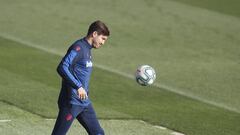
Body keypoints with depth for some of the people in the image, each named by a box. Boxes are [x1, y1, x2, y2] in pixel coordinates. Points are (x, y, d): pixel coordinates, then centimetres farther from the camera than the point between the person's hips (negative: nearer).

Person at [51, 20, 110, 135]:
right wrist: (78, 86, -30)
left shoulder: (87, 50, 15)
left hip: (84, 103, 9)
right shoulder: (78, 48, -14)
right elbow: (62, 68, -26)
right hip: (71, 102, -9)